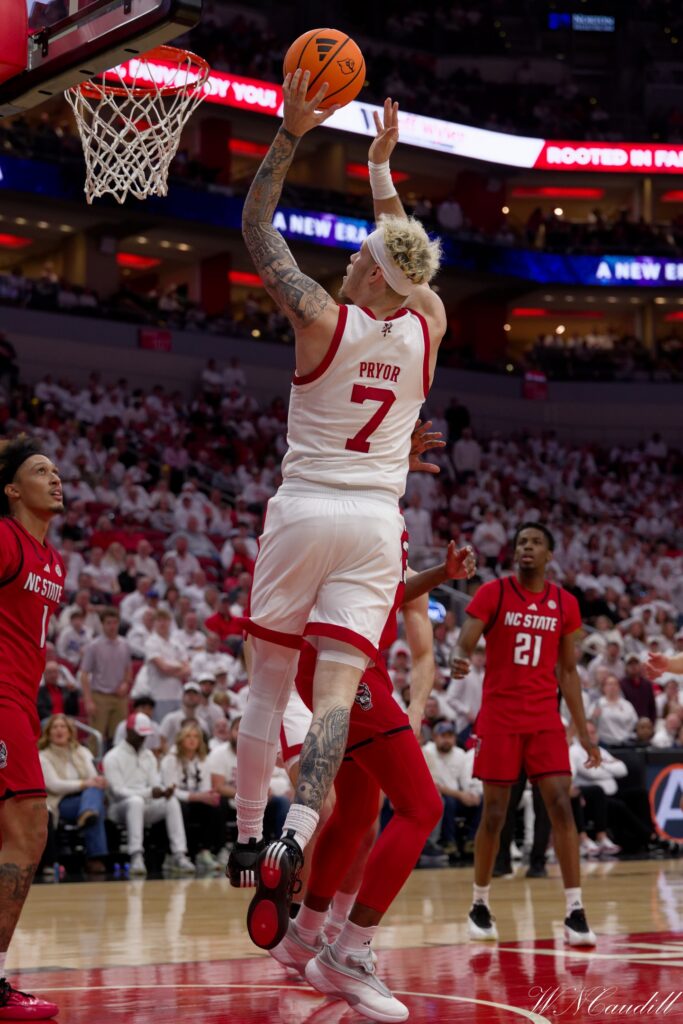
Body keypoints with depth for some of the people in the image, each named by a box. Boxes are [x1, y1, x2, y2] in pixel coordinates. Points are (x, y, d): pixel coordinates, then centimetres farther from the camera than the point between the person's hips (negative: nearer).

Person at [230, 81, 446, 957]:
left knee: (268, 682, 11)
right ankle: (296, 837, -23)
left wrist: (290, 136, 0)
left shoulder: (323, 319, -9)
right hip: (376, 522, 2)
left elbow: (256, 229, 0)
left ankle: (248, 839, 16)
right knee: (336, 694, -4)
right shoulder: (428, 325, 2)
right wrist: (382, 165, 31)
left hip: (304, 512, -2)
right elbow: (406, 258, 23)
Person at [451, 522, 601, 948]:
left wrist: (584, 731, 8)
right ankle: (480, 905, 19)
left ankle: (575, 913, -7)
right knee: (494, 814, 1)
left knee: (562, 807, -9)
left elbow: (568, 671, 12)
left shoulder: (565, 604, 6)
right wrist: (460, 661, -37)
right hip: (499, 718, -2)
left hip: (545, 720, 2)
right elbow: (464, 645, -11)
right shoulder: (492, 593, -3)